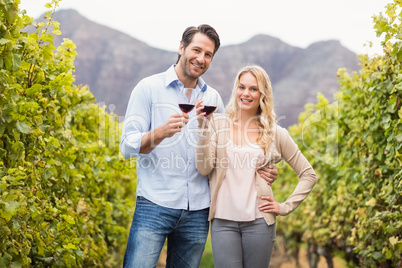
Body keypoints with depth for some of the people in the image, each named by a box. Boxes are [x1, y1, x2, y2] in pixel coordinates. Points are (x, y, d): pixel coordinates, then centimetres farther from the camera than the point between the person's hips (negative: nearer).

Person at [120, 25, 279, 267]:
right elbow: (128, 146, -6)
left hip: (198, 211, 4)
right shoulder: (149, 88, 0)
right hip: (155, 205, -4)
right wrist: (162, 132, -25)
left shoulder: (213, 98, 12)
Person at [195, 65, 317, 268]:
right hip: (223, 220, 0)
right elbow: (204, 168, -6)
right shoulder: (218, 124, 4)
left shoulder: (275, 133, 5)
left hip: (259, 221, 1)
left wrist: (286, 207, 3)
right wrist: (204, 127, -12)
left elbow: (308, 174, 10)